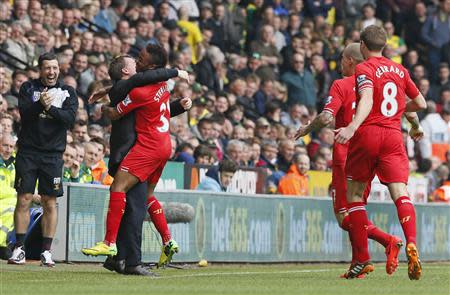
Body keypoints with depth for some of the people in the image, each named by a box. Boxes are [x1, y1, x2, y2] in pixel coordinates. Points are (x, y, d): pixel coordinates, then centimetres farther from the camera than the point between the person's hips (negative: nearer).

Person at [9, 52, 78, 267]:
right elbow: (24, 112, -9)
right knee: (24, 200, -4)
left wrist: (50, 108, -21)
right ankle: (19, 248, 2)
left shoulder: (68, 92, 7)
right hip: (28, 151, -1)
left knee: (50, 202, 1)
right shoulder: (28, 88, 6)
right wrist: (39, 104, -27)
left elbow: (70, 119, -7)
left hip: (53, 154, 1)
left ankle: (46, 251, 6)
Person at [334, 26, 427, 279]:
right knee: (400, 193, -8)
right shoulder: (400, 70, 16)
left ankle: (363, 260, 7)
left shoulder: (364, 69, -1)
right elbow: (421, 103, 22)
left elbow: (367, 99, -20)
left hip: (368, 133, -4)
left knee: (354, 194, 9)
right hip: (394, 135, 4)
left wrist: (353, 126, -34)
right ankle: (412, 244, -35)